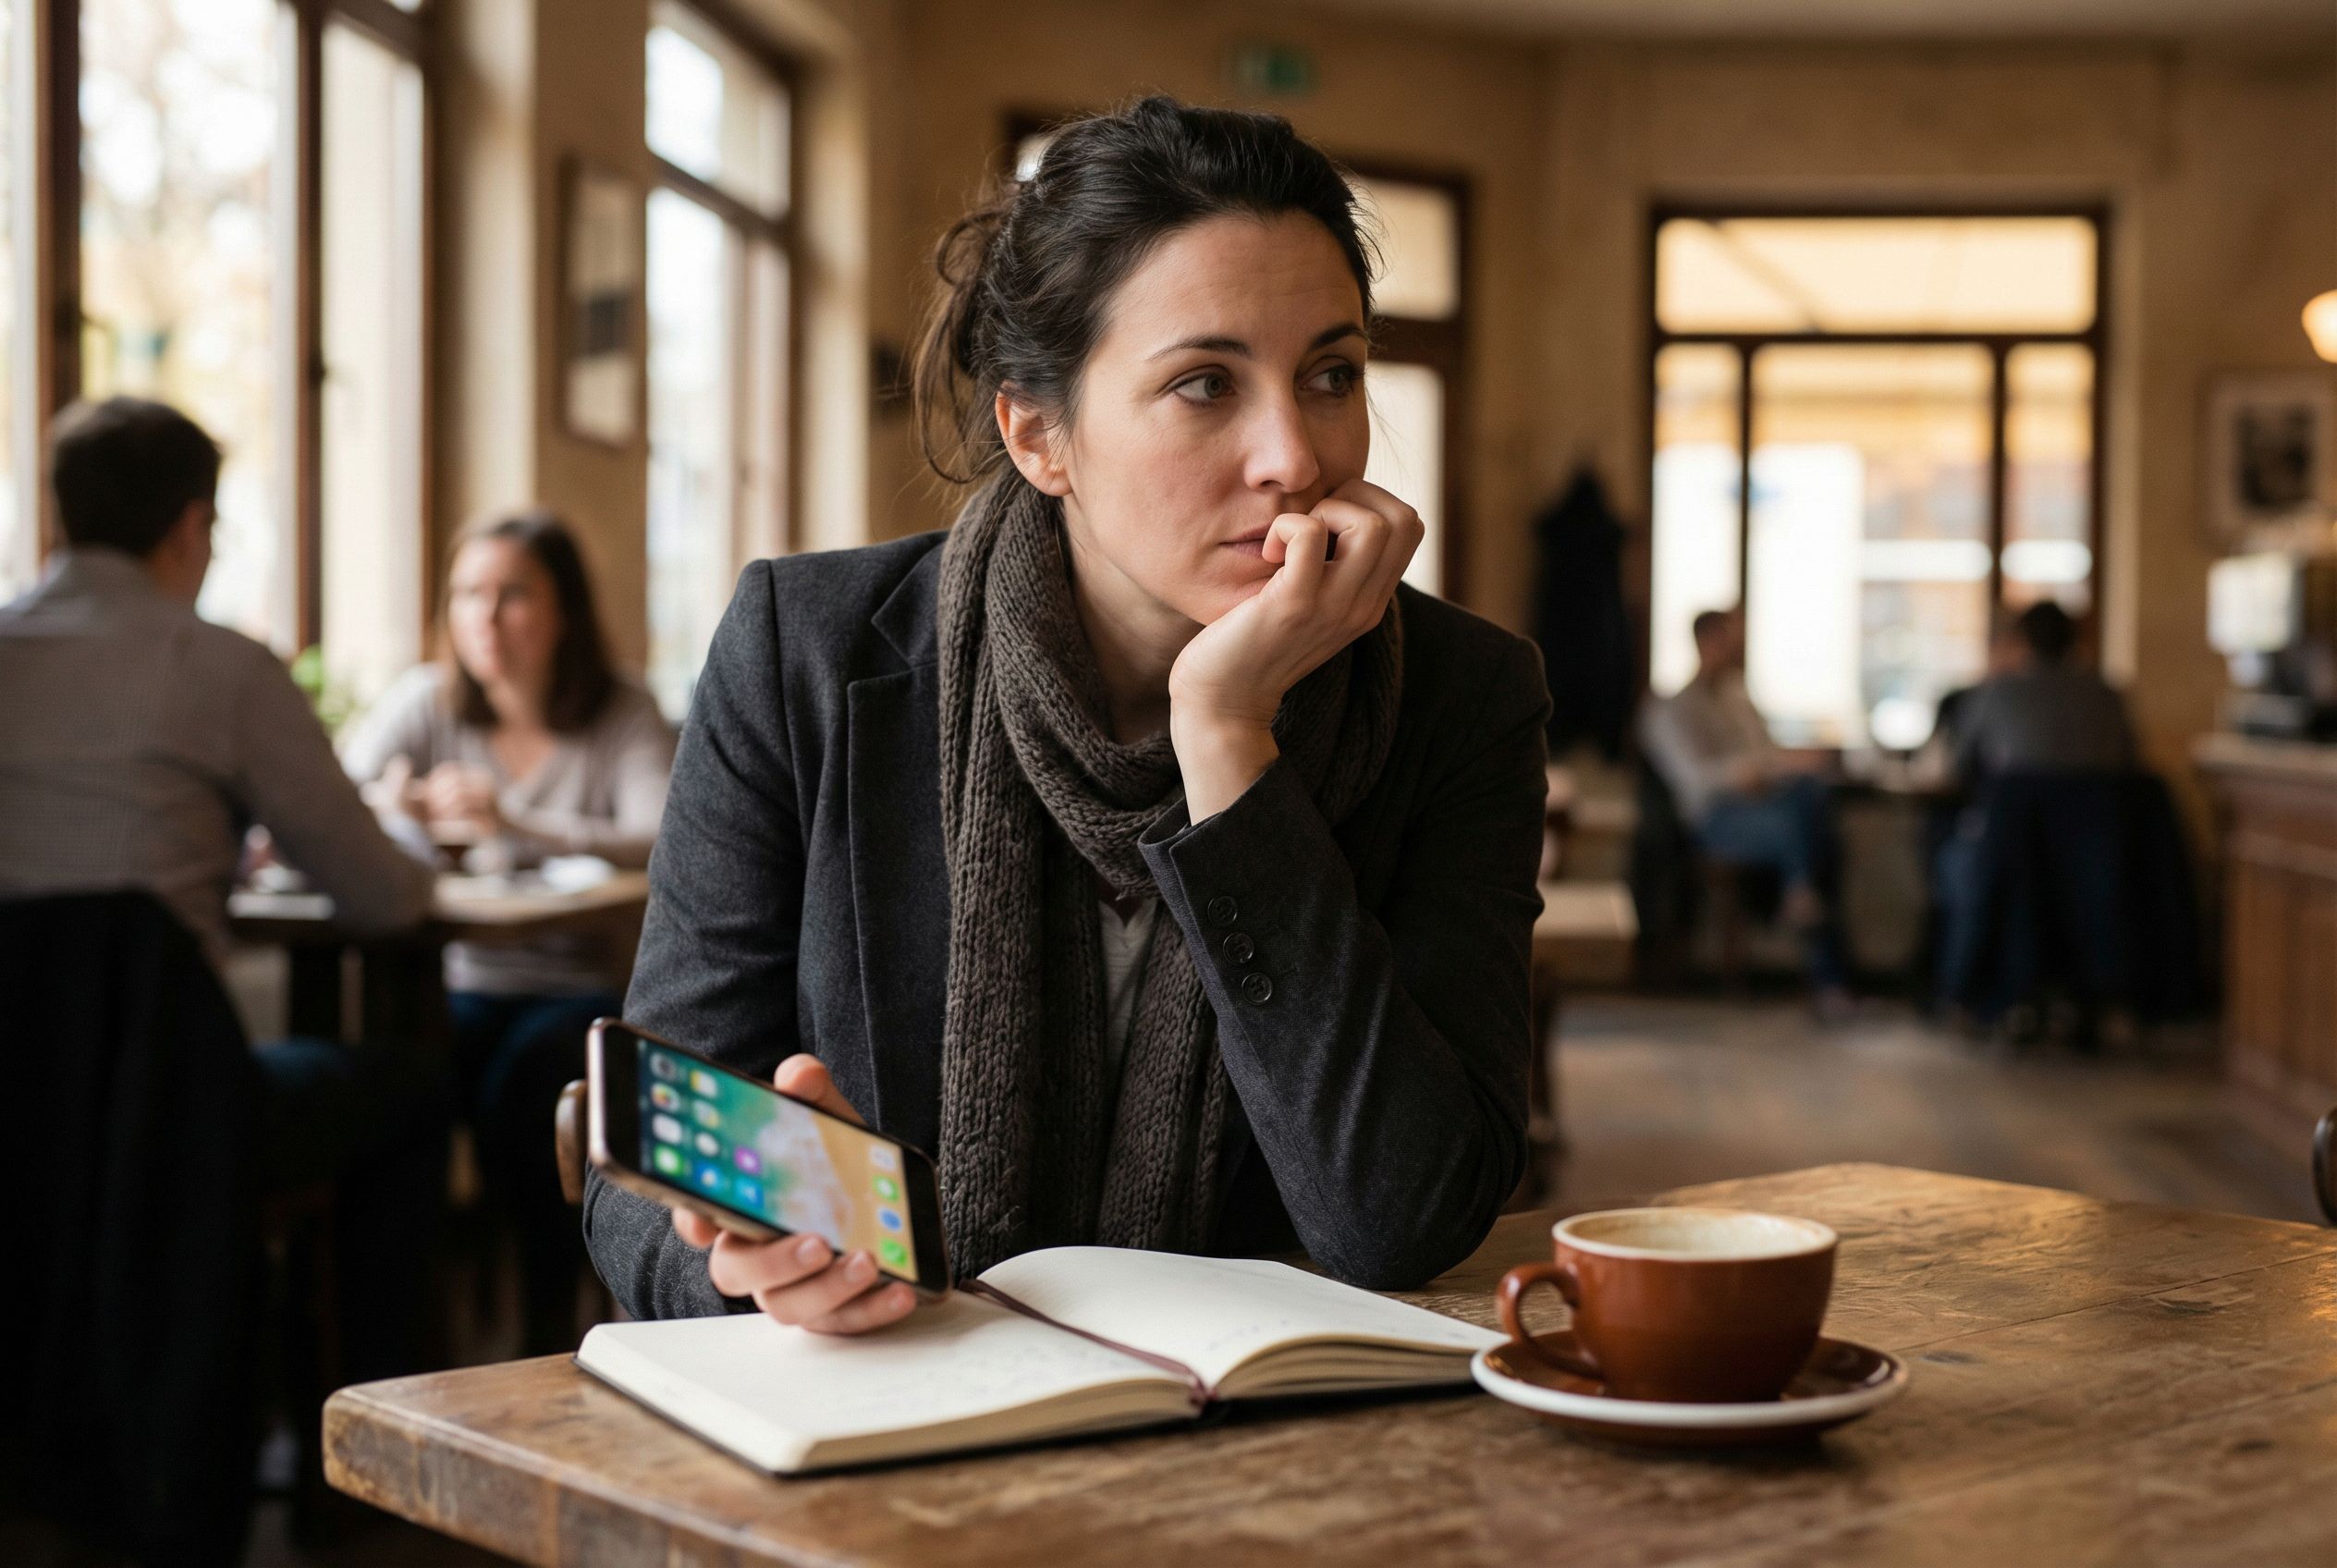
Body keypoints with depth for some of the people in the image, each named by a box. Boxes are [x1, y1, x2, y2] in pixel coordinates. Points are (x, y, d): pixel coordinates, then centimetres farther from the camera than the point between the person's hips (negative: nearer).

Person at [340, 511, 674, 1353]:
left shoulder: (624, 714, -1)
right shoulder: (426, 701, 8)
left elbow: (665, 848, -19)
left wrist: (516, 822, -32)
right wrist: (384, 810, -27)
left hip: (583, 989, -2)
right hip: (462, 985, 3)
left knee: (522, 1085, -33)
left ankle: (548, 1332, -19)